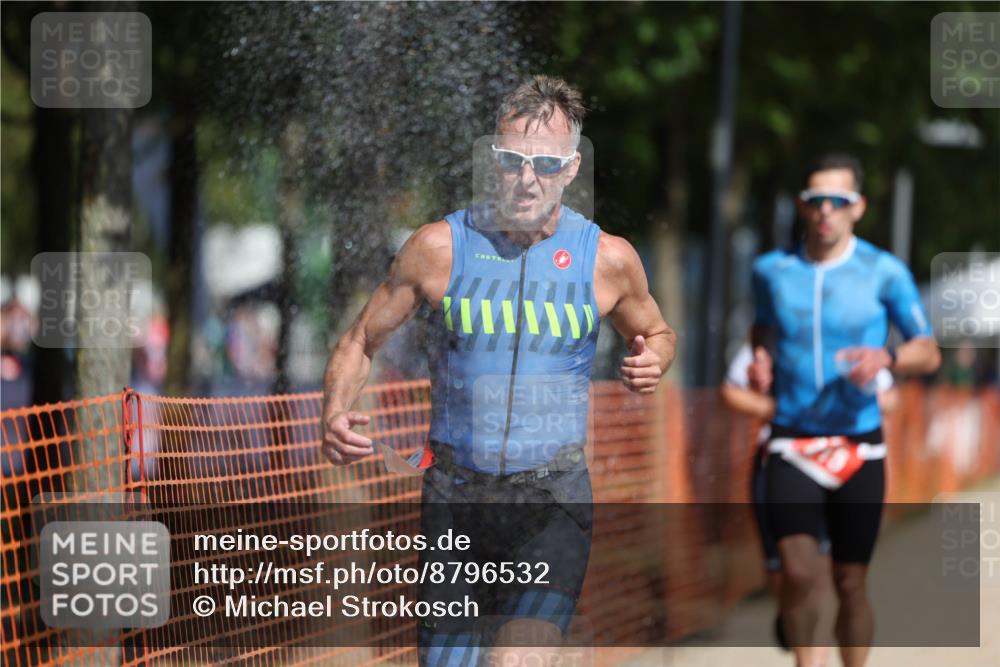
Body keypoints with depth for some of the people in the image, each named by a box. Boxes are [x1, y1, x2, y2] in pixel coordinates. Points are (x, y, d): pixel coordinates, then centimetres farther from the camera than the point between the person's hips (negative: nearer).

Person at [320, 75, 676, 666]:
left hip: (553, 499, -1)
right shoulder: (440, 247, -2)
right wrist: (336, 416, -12)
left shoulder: (607, 258, -1)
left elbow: (656, 333, 19)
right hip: (455, 492, 2)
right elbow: (362, 342, 8)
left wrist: (653, 362, -6)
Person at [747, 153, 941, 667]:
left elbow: (929, 353, 2)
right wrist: (760, 362, 1)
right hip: (791, 444, 0)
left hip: (858, 445, 0)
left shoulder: (884, 273, -4)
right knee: (799, 572, -18)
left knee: (850, 582, 6)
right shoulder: (771, 270, 2)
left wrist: (885, 358, -19)